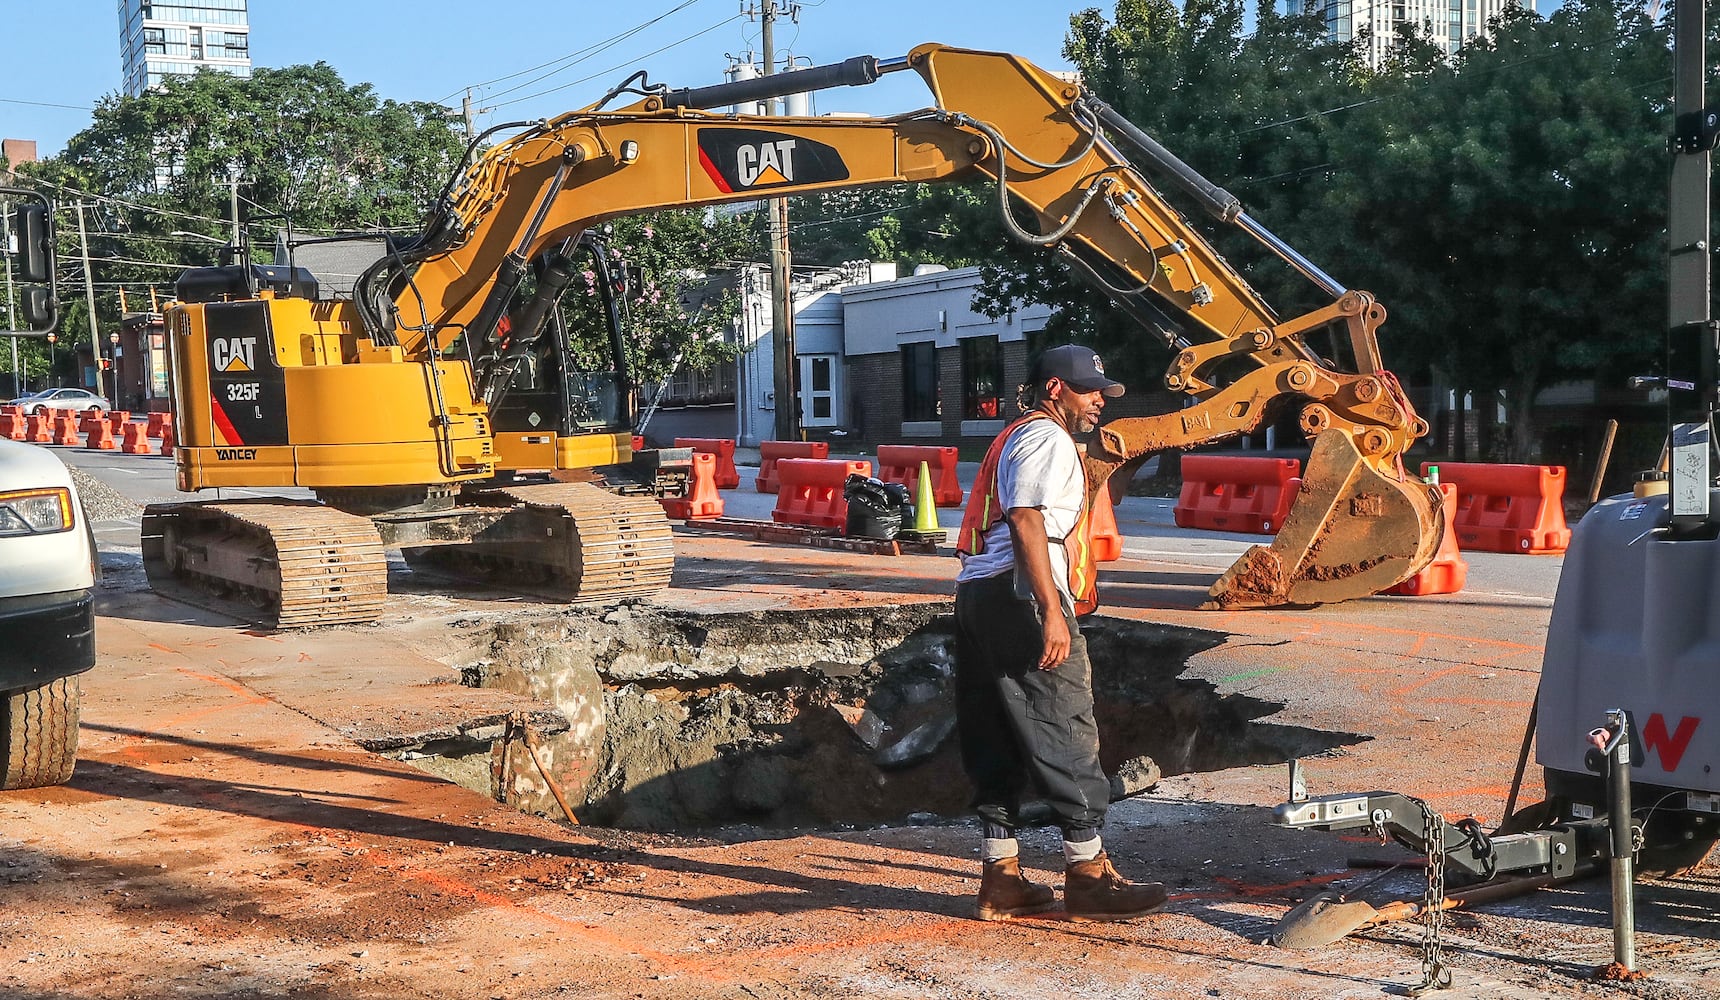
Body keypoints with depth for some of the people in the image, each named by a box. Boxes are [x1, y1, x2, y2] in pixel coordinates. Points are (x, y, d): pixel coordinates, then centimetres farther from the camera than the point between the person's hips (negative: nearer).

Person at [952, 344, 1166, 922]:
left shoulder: (1014, 438, 26)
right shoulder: (1046, 439, -5)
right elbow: (1026, 523, -18)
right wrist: (1052, 612, -24)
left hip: (976, 594, 10)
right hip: (1019, 597, -10)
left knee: (995, 742, 10)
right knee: (1066, 735, -5)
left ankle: (1001, 881, 14)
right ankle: (1087, 878, 0)